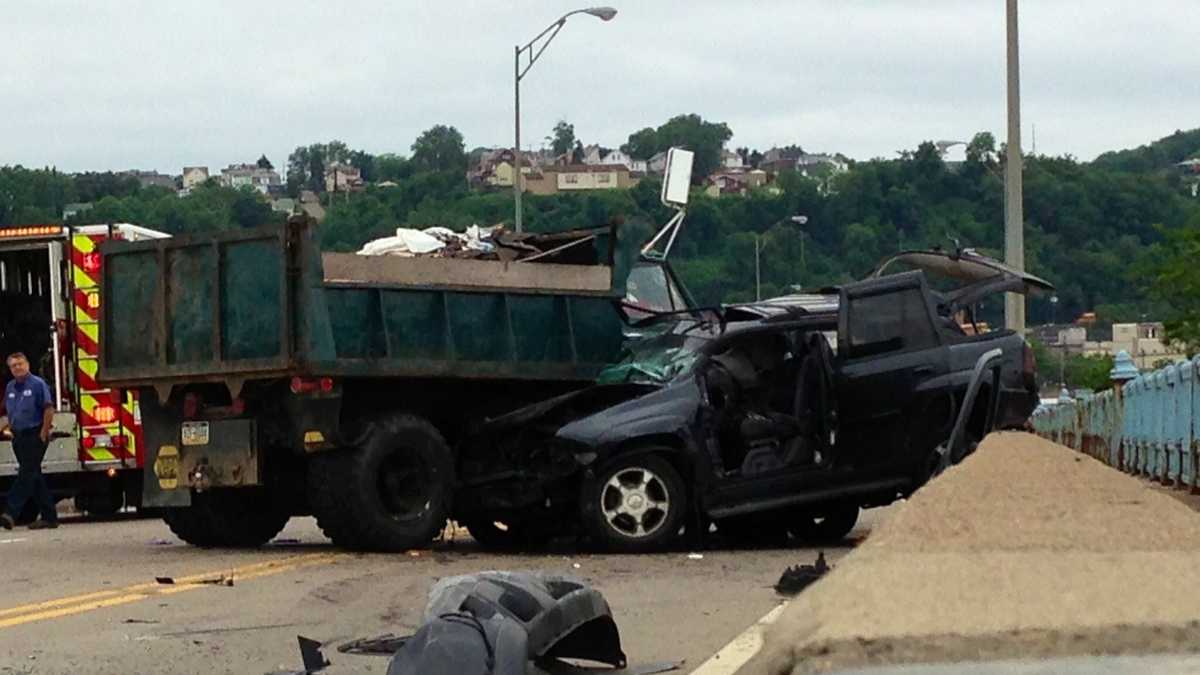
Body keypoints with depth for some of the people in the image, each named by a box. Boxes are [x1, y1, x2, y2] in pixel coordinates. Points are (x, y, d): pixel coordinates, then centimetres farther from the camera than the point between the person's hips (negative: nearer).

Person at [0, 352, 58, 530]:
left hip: (35, 436, -8)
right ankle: (49, 517, 12)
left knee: (27, 474, -14)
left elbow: (48, 409, -12)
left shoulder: (38, 384, -8)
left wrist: (43, 434, -15)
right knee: (34, 476, 8)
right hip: (19, 438, 8)